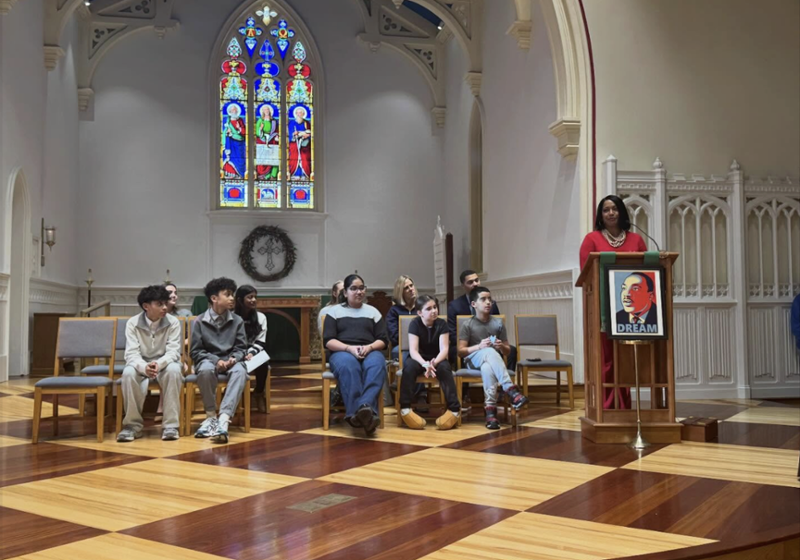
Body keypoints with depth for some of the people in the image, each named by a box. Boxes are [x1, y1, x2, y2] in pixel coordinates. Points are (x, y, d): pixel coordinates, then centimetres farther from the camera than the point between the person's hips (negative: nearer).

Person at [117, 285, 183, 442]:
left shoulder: (173, 322, -10)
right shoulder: (132, 323, -10)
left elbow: (173, 352, -17)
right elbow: (131, 354, -17)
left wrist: (159, 364, -39)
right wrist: (144, 367, -40)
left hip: (164, 364, 0)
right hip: (141, 365, 0)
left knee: (174, 370, -36)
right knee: (128, 373, -34)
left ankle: (170, 424, -28)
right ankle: (133, 425, -19)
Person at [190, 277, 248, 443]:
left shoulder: (237, 320, 4)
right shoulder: (200, 322, -2)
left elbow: (241, 348, 5)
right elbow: (196, 351, -3)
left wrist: (233, 359, -18)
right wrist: (216, 360, -19)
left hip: (230, 361, 1)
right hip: (208, 360, -1)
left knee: (240, 372, -35)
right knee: (206, 370, -39)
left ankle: (224, 419, -47)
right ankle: (211, 415, -21)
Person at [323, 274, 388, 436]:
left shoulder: (373, 311, 22)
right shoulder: (334, 311, 15)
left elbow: (382, 340, 13)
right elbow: (328, 341, 3)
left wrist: (369, 347, -10)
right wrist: (350, 348, -14)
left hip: (370, 351, 2)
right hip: (342, 352, -2)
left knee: (377, 366, -37)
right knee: (349, 366, -40)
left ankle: (365, 406, -59)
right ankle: (361, 412, -55)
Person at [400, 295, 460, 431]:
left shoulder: (441, 323, -10)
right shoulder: (415, 323, -13)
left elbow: (444, 349, -18)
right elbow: (413, 350, -23)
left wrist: (434, 362, -39)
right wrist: (425, 364, -42)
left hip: (437, 359, 1)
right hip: (418, 359, -1)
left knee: (444, 367, -33)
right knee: (409, 366, -34)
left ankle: (454, 409, -32)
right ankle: (405, 408, -33)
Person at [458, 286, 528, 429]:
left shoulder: (498, 323, 8)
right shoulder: (467, 324, 0)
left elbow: (508, 351, 12)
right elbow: (460, 351, -5)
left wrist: (501, 346, -12)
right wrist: (479, 346, -21)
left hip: (492, 361, 2)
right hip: (474, 359, -2)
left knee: (487, 367, -39)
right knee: (490, 352, -39)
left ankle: (490, 409, -44)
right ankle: (511, 390, -46)